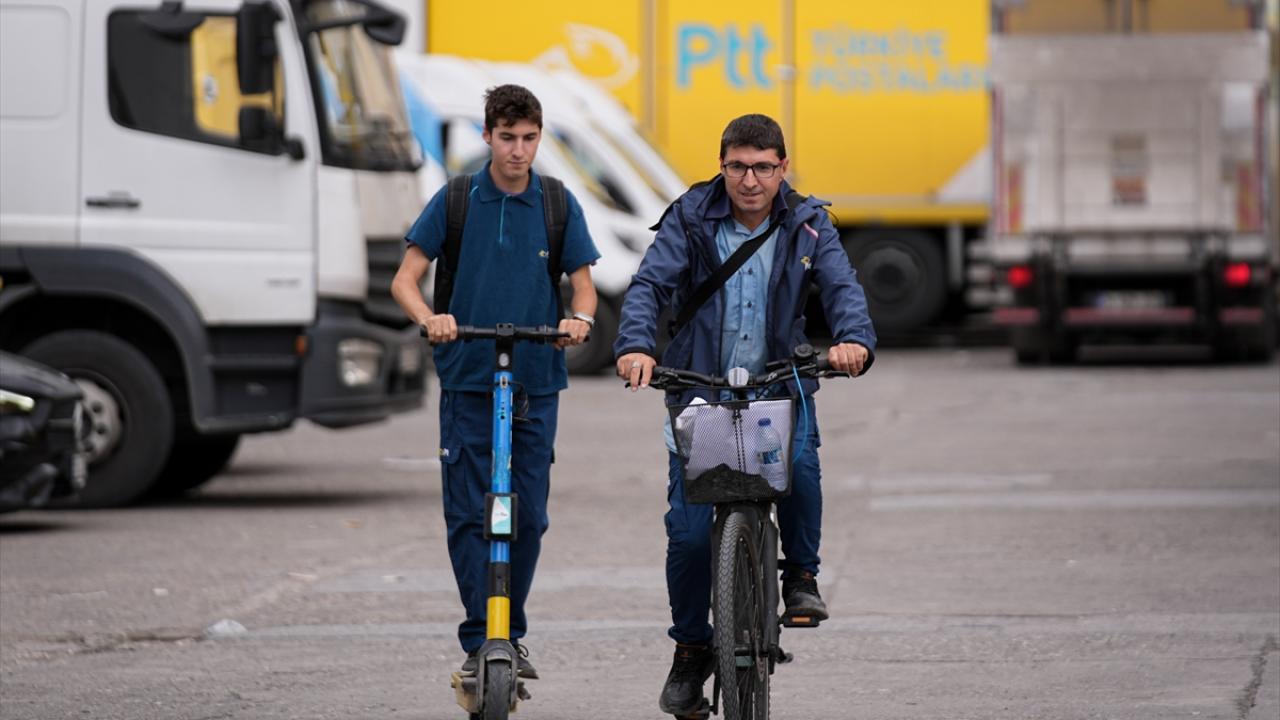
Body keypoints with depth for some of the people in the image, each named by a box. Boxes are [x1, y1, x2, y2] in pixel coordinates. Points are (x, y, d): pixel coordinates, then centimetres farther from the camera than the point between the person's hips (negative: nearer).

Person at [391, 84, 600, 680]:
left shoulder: (557, 204, 4)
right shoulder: (456, 200, 0)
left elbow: (583, 284, 6)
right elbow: (405, 280, -1)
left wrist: (579, 318, -17)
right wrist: (429, 318, -23)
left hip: (536, 384, 1)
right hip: (468, 381, -1)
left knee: (528, 517, 3)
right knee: (470, 515, -6)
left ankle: (511, 637, 16)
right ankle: (478, 641, -3)